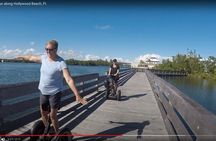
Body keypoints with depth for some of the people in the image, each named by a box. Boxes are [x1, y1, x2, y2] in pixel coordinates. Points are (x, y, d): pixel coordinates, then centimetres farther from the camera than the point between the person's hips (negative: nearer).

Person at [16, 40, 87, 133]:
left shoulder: (61, 63, -22)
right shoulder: (44, 58, -2)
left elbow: (69, 80, -31)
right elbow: (32, 58, 19)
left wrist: (77, 96, -39)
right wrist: (21, 57, 38)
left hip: (55, 93, -6)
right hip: (43, 92, 7)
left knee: (53, 115, 2)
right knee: (43, 113, 19)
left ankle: (57, 134, 27)